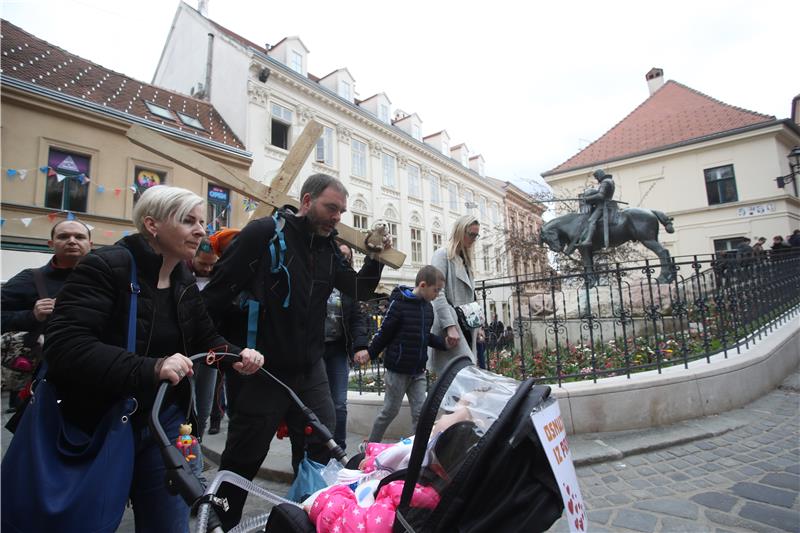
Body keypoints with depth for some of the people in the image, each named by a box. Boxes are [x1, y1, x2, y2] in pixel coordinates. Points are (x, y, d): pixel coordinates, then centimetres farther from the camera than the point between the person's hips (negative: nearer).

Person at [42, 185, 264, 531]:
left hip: (166, 421, 6)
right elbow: (64, 346, -28)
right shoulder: (105, 267, -18)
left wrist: (238, 355, -12)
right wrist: (150, 368, -40)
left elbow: (205, 337, 9)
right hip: (99, 424, -5)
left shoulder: (185, 282, 4)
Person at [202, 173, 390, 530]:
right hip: (262, 369, -5)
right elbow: (219, 290, -12)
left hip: (310, 369, 5)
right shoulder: (264, 233, -13)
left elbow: (359, 290, 9)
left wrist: (375, 258, -6)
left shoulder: (329, 248, 6)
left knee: (323, 450, 12)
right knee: (242, 461, 13)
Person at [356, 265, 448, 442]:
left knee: (420, 411, 5)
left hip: (418, 370, 6)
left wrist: (444, 343, 4)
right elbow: (384, 333, -11)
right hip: (398, 369, -6)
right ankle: (371, 446, 30)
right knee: (390, 411, 9)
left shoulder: (428, 307, 4)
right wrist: (369, 354, -9)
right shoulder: (399, 304, -17)